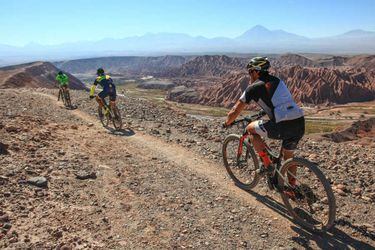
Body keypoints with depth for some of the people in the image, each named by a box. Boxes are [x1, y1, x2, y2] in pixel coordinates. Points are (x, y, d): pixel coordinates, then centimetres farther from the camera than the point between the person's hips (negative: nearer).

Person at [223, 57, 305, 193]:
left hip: (283, 126, -7)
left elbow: (235, 112, 8)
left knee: (251, 128, 14)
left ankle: (266, 165, 16)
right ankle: (293, 187, 37)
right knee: (288, 155, 28)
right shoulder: (278, 81, 22)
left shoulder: (254, 87, 2)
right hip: (300, 123, 8)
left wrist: (227, 123, 27)